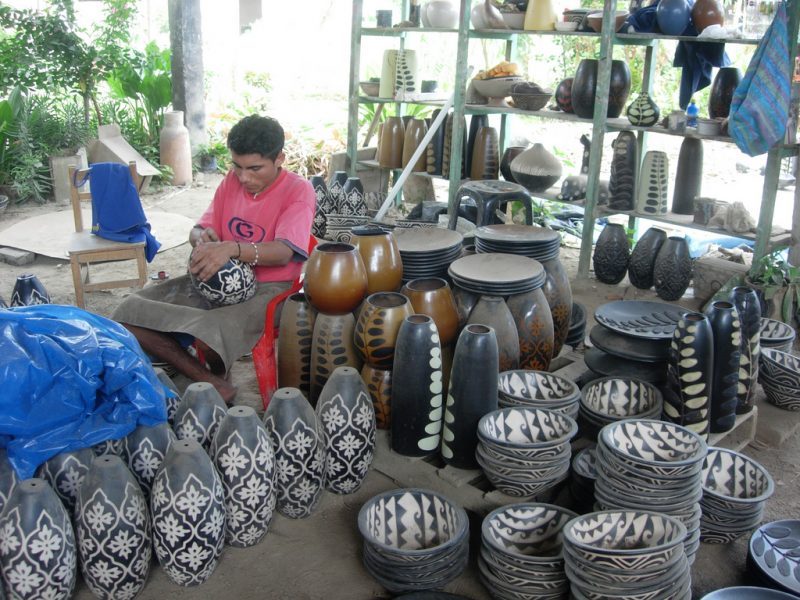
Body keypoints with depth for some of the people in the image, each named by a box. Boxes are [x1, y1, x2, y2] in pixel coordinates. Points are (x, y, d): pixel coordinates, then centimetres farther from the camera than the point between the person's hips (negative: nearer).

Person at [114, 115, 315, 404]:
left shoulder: (299, 190, -9)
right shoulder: (231, 181, 9)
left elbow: (283, 252, -23)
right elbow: (200, 229, 11)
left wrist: (232, 248, -41)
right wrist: (202, 238, -16)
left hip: (268, 288, -7)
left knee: (209, 336, -37)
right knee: (129, 312, -11)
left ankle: (217, 376, 1)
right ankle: (211, 384, -14)